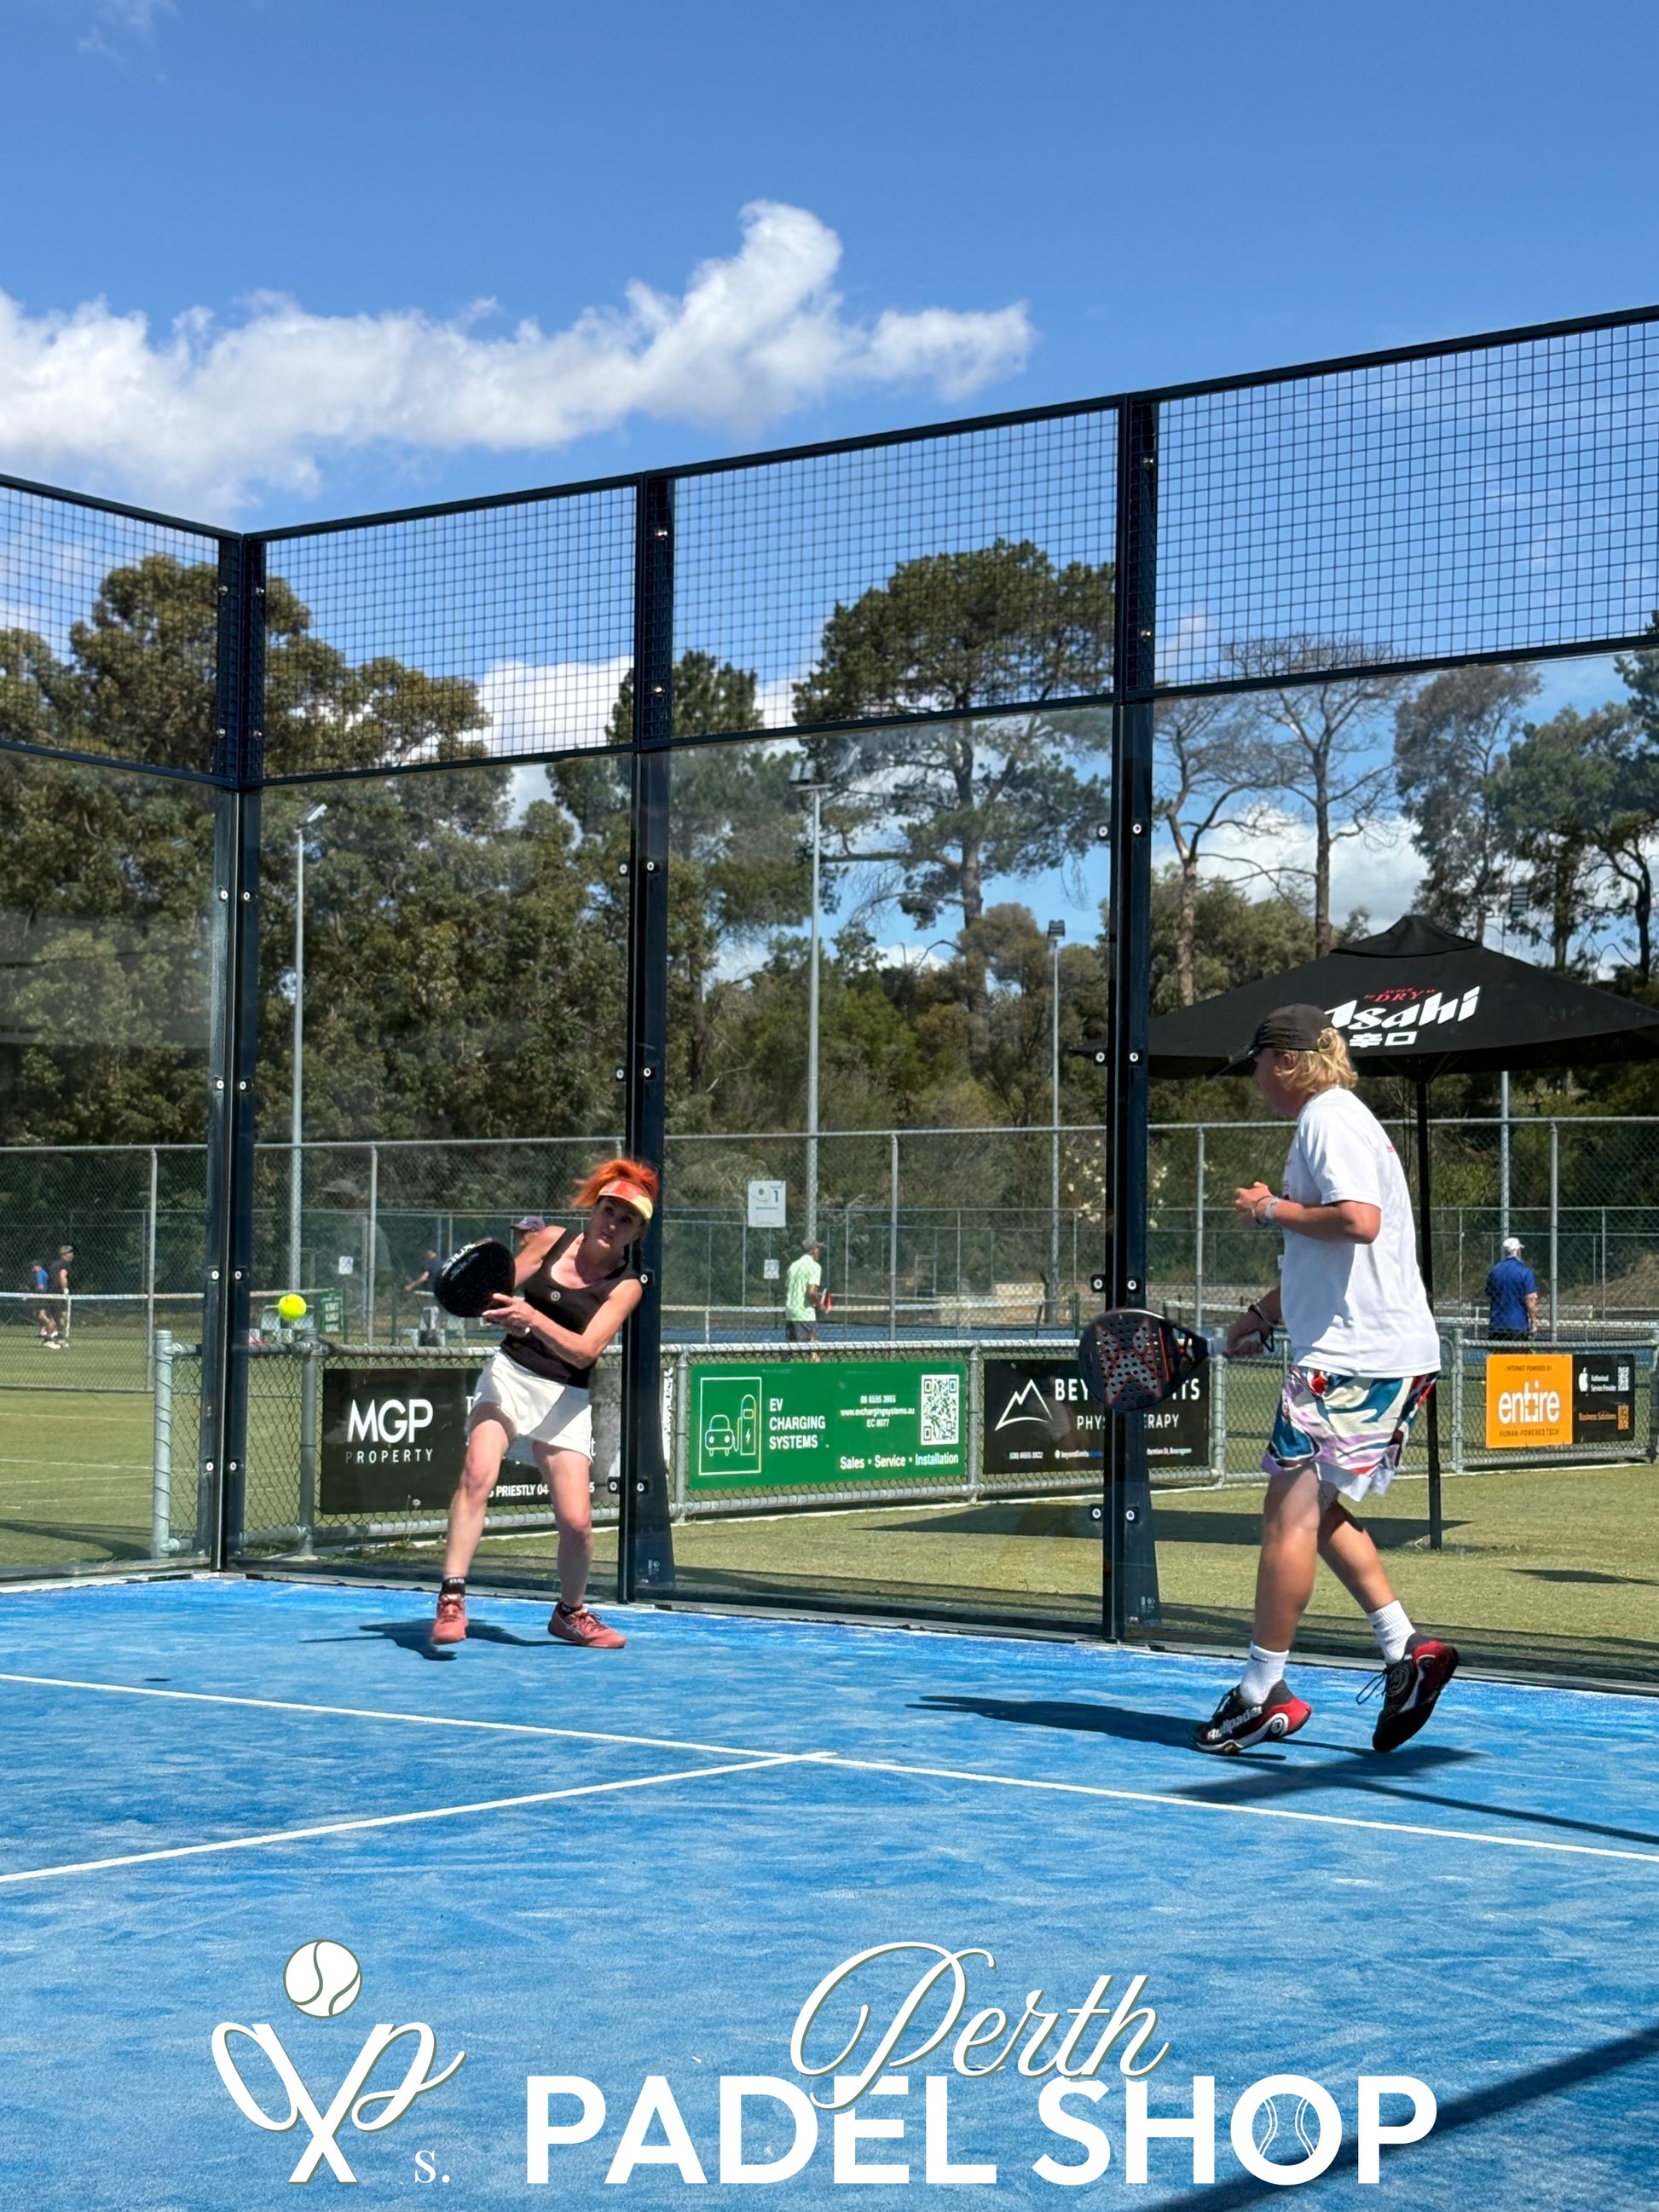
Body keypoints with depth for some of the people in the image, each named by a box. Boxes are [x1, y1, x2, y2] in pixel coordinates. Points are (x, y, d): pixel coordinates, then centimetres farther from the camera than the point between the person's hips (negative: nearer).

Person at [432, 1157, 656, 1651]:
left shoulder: (626, 1286, -1)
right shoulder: (551, 1241, 4)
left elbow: (585, 1350, -15)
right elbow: (497, 1294, 11)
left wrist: (533, 1319, -31)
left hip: (565, 1399, 0)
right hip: (508, 1374, 0)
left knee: (576, 1521, -6)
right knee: (478, 1474, -25)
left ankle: (570, 1612, 21)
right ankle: (451, 1598, -25)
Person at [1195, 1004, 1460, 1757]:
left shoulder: (1328, 1119, -11)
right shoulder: (1334, 1119, 21)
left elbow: (1358, 1220, -27)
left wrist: (1276, 1210, -13)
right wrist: (1265, 1314, 25)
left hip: (1354, 1355, -11)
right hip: (1385, 1354, 11)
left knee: (1292, 1512, -7)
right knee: (1316, 1510, 16)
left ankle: (1262, 1693, -4)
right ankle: (1407, 1649, 13)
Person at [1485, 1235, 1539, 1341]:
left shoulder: (1494, 1271, 8)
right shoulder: (1525, 1272, -8)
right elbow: (1530, 1300, -12)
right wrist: (1534, 1323, -5)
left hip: (1496, 1325, 5)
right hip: (1518, 1326, -5)